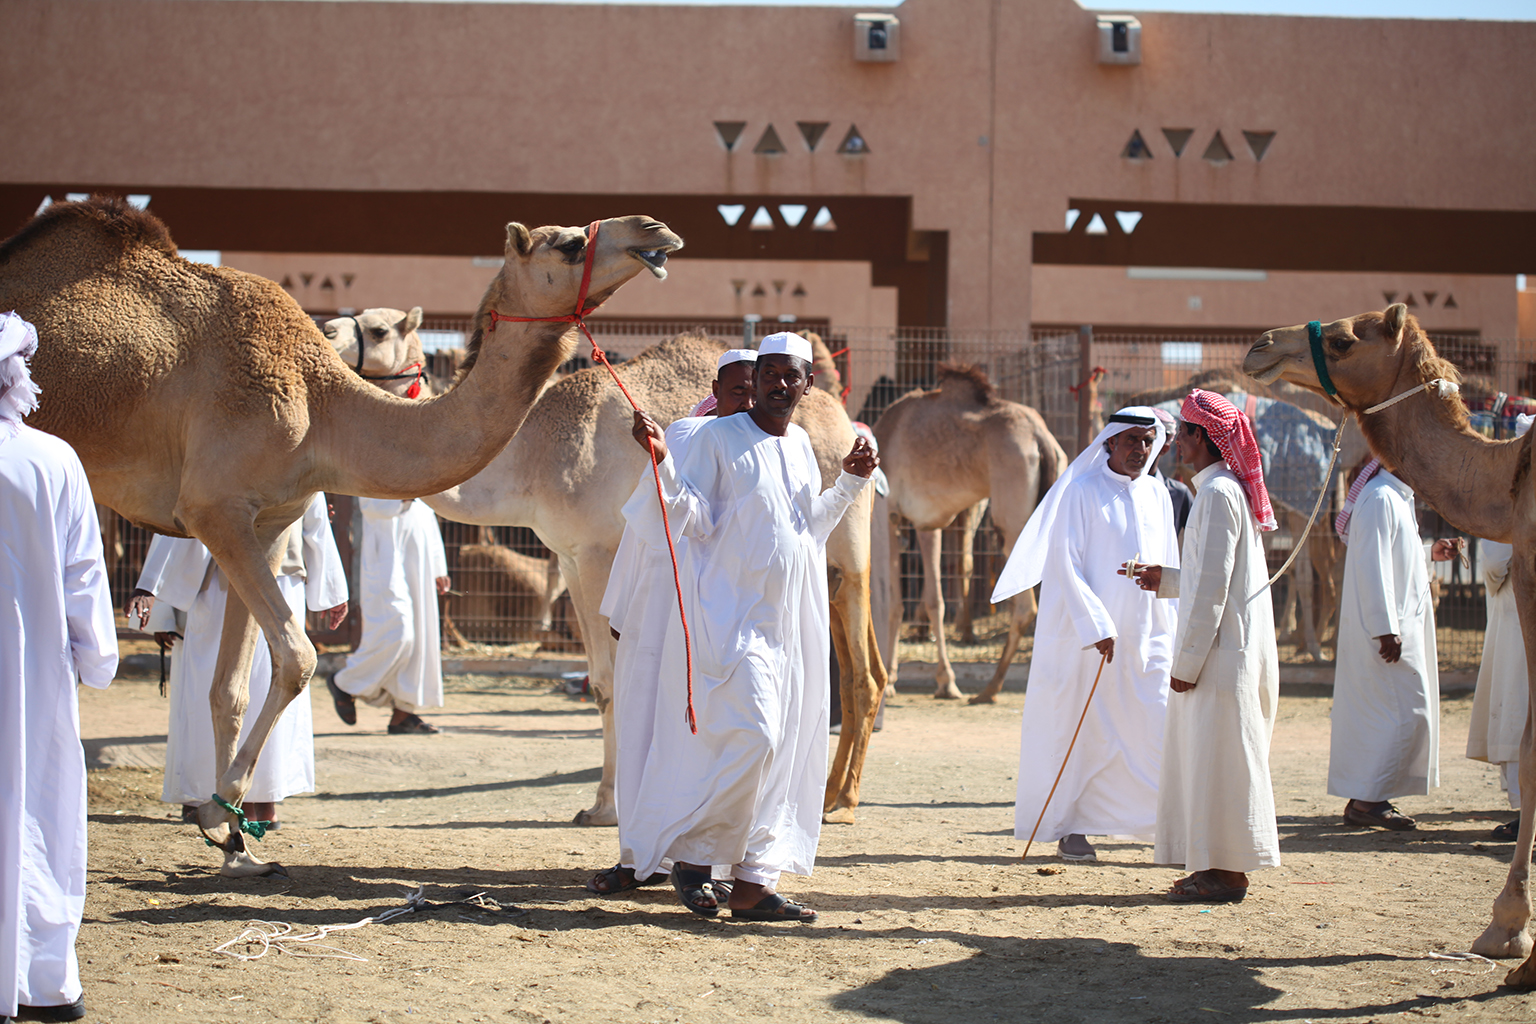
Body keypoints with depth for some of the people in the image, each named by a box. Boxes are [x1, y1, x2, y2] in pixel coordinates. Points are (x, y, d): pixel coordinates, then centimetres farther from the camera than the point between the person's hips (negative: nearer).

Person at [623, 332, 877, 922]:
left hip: (790, 618, 7)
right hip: (730, 612, -7)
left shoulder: (800, 445, 14)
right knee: (751, 735, -17)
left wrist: (850, 483, 15)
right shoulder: (720, 437, -6)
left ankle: (753, 884, 8)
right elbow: (693, 519, -11)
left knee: (781, 753, 4)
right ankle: (691, 851, 1)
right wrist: (663, 462, -24)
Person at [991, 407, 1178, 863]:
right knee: (1082, 735, 1)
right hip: (1089, 637, -4)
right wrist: (1097, 626, -17)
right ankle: (1070, 829, 11)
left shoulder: (1157, 495, 10)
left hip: (1148, 637, 5)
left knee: (1161, 733, -2)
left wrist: (1170, 630, 12)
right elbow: (1064, 565, -11)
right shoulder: (1081, 492, -7)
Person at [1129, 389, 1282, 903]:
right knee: (1212, 759, 13)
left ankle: (1228, 875, -1)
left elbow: (1213, 585, -19)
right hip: (1231, 649, 10)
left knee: (1219, 759, -5)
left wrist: (1187, 661, -18)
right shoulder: (1233, 489, 14)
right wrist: (1167, 580, 25)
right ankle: (1220, 865, 18)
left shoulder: (1218, 494, -16)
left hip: (1222, 651, -10)